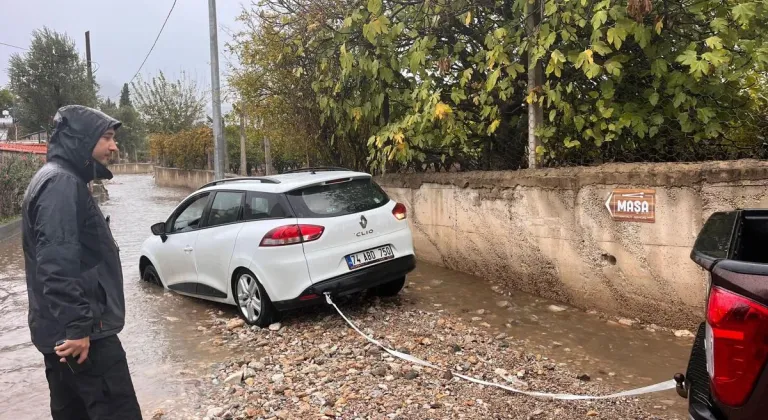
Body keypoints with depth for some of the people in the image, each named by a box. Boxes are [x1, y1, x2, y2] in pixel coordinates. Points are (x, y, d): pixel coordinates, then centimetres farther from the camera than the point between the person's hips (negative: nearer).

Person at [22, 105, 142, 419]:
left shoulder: (61, 180, 18)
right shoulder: (62, 183, -15)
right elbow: (58, 264, -25)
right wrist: (78, 326, -25)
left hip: (62, 331, 11)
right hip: (81, 332, -11)